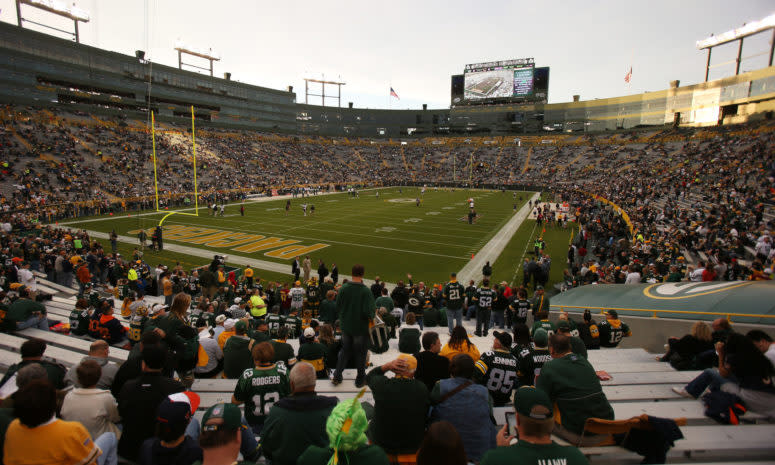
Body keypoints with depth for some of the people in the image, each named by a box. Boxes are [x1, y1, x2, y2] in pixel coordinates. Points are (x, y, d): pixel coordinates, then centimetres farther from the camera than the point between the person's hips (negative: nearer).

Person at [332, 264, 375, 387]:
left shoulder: (343, 288, -10)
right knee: (360, 353, 14)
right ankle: (360, 379, 28)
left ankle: (337, 376, 24)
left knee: (345, 350, 22)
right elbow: (369, 312, -24)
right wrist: (371, 317, -3)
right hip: (361, 328, -3)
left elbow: (337, 307, -3)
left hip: (346, 326, 3)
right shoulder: (366, 291, -22)